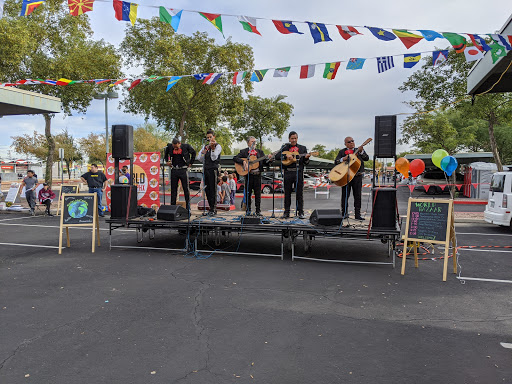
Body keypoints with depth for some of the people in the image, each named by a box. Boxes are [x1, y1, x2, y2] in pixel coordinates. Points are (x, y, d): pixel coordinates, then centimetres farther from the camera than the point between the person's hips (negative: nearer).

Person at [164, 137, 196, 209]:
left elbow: (193, 153, 9)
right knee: (173, 189, 7)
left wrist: (190, 163, 6)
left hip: (183, 170, -3)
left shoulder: (186, 146, -6)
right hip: (174, 170, 3)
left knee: (186, 189, 0)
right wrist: (167, 161, 11)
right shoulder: (169, 146, 2)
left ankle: (188, 208, 5)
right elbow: (166, 154, 23)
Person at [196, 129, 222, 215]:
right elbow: (199, 157, 14)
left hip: (213, 170, -6)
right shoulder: (205, 146, 18)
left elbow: (214, 158, -10)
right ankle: (211, 207, 15)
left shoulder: (218, 146, 0)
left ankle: (213, 209, -4)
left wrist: (212, 148, -20)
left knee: (213, 190, -7)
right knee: (207, 189, 7)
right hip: (206, 169, 7)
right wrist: (204, 151, -1)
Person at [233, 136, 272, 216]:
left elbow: (264, 161, 9)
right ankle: (248, 210, 11)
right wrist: (243, 162, -19)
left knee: (258, 193, 2)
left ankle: (258, 211, 8)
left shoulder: (260, 152, 14)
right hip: (248, 175, -2)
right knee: (248, 193, 2)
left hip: (257, 175, 2)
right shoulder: (244, 151, 5)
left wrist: (268, 158, -12)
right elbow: (235, 158, -6)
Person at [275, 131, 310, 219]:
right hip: (288, 172, 0)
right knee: (287, 193, 5)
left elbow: (306, 163, 10)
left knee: (299, 193, 1)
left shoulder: (302, 148, 12)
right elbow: (277, 156, -1)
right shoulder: (285, 148, 11)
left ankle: (301, 212, 6)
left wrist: (306, 158, -12)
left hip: (299, 172, 0)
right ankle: (286, 212, 13)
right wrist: (286, 156, -14)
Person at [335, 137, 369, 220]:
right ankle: (344, 214, 11)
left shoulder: (359, 150, 13)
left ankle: (358, 214, 6)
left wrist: (361, 151, -16)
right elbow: (336, 162, 1)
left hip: (357, 176, 1)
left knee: (358, 195, 2)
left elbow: (367, 158, -1)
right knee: (345, 195, 1)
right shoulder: (342, 152, 10)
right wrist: (343, 159, -16)